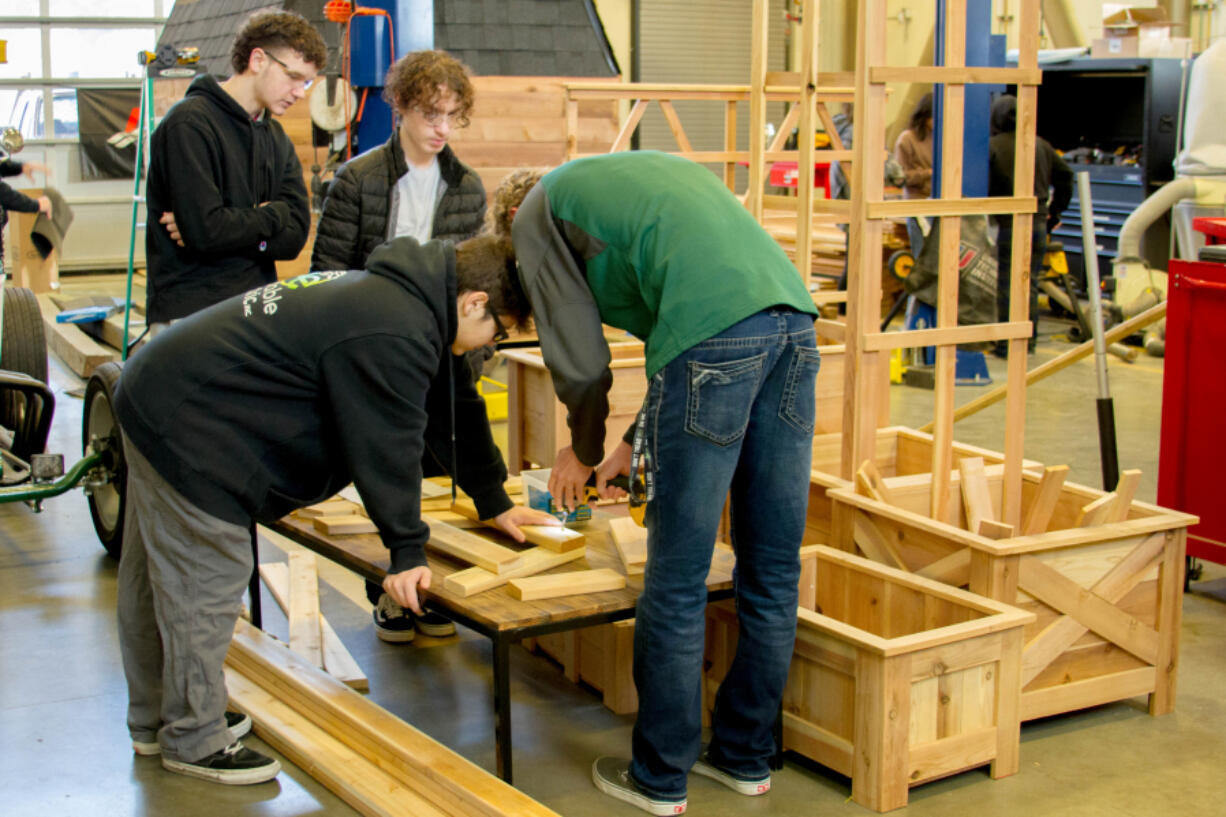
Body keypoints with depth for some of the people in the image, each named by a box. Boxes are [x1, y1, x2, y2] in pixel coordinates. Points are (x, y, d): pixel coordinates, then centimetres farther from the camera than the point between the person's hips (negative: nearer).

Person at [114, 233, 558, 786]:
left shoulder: (402, 296, 11)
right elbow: (387, 446, -21)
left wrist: (495, 503, 24)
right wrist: (407, 551, -12)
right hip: (184, 425, -11)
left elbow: (454, 408, 18)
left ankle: (154, 720, 35)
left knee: (156, 571, 20)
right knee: (205, 581, -2)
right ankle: (193, 740, 13)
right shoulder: (394, 336, -24)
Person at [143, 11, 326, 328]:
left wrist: (231, 229, -12)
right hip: (192, 312, -6)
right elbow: (205, 230, -18)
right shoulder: (191, 124, -7)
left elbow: (295, 235, 3)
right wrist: (271, 215, -2)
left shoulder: (276, 138, 16)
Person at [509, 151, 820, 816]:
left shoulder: (537, 212, 16)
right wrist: (638, 444, 36)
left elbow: (581, 359, 7)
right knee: (772, 572, 15)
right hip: (793, 316, 8)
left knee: (677, 584, 5)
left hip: (716, 334, -7)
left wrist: (583, 450, 24)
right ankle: (744, 756, 29)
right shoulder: (653, 169, 36)